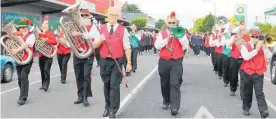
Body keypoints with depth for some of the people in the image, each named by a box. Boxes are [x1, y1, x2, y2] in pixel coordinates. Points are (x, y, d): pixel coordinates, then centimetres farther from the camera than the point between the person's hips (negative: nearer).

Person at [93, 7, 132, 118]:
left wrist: (129, 63, -5)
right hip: (104, 61, 3)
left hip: (117, 61, -3)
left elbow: (127, 47, -1)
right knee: (106, 85, 13)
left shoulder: (123, 30, -2)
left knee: (114, 85, -4)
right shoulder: (101, 28, 4)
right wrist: (100, 40, -17)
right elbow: (95, 45, 5)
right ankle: (107, 107, 28)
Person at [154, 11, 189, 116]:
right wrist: (167, 38, -15)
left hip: (176, 62, -2)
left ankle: (175, 107, -16)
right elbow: (157, 46, -7)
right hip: (164, 62, 2)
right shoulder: (162, 33, 7)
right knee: (165, 84, 13)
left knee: (175, 84, -13)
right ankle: (166, 101, 34)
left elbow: (186, 46, -5)